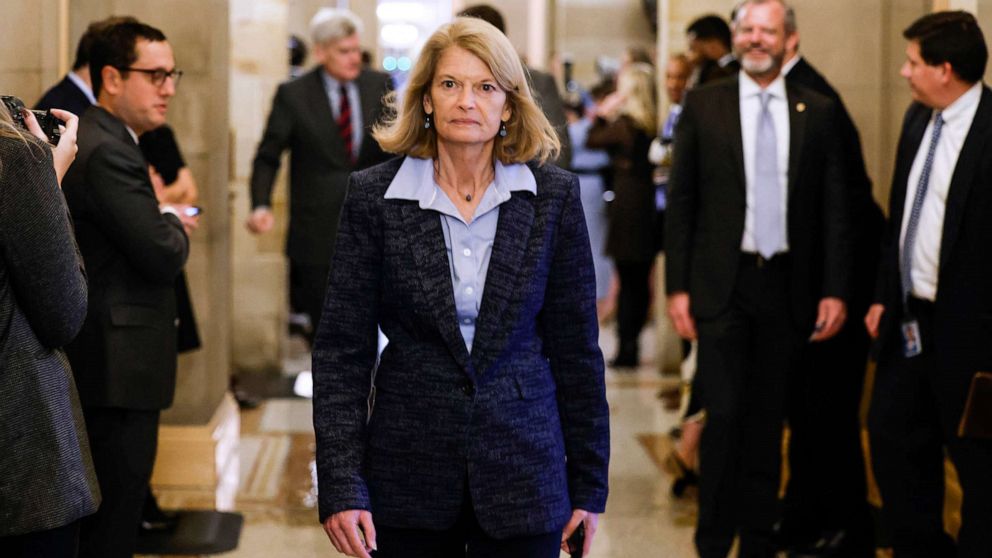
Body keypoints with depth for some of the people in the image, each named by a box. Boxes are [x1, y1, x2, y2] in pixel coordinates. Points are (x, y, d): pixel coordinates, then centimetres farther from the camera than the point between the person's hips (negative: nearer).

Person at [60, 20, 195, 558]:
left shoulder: (88, 138, 14)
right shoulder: (109, 151, -20)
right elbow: (161, 256, -23)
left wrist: (160, 217, 4)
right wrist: (175, 226, -3)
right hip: (120, 366, -11)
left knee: (102, 510, 18)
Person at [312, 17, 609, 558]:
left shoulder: (554, 196, 0)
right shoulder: (373, 196, -2)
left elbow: (576, 346, 4)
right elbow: (342, 347, -2)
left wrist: (588, 484, 4)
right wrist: (341, 486, -9)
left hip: (522, 469, 0)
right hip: (409, 471, 0)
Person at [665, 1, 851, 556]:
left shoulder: (818, 111, 4)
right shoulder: (703, 105, 2)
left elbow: (835, 207, 5)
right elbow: (680, 201, 2)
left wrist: (835, 291, -1)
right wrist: (677, 287, -3)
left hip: (786, 286, 2)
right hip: (722, 283, -2)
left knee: (769, 421, 10)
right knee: (724, 416, -6)